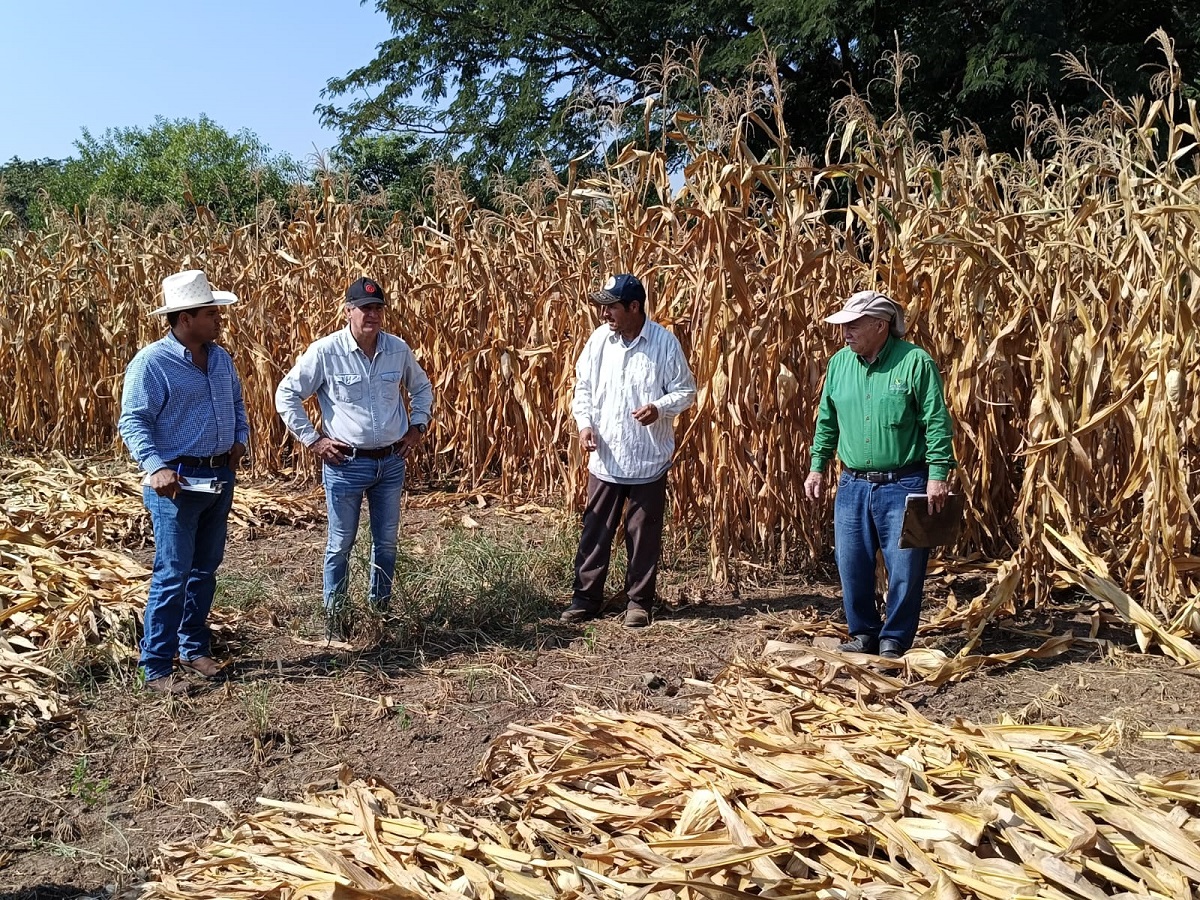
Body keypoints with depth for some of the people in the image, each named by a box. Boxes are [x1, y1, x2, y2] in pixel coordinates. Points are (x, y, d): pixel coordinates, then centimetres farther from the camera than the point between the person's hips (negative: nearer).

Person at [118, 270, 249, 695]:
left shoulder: (221, 358, 9)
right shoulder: (151, 362, -13)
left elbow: (237, 403, 23)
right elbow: (132, 423, -16)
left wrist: (240, 438, 5)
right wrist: (156, 467, -29)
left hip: (220, 477, 7)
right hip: (177, 481, -7)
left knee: (205, 570, 16)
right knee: (172, 575, -5)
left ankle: (195, 648, 30)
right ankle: (156, 668, 5)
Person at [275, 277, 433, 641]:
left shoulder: (398, 349, 0)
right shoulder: (325, 351, -12)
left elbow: (422, 387, 18)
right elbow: (286, 395, -6)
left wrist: (417, 427, 8)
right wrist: (312, 440, -8)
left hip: (391, 461, 4)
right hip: (345, 463, -3)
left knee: (386, 541, 14)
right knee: (340, 543, 6)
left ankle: (381, 607, 31)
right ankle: (335, 614, 22)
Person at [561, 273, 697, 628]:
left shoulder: (664, 342, -9)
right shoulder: (599, 339, 1)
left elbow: (685, 389, -3)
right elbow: (583, 386, 10)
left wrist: (660, 408, -22)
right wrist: (584, 423, -5)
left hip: (649, 460, -3)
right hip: (604, 457, 3)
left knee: (644, 534, 8)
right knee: (595, 531, 8)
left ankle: (639, 602, 22)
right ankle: (586, 598, 20)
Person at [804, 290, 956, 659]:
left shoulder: (915, 361, -8)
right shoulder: (839, 363, 7)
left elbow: (936, 423, -8)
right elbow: (826, 422, 16)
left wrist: (938, 475, -13)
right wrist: (817, 467, 14)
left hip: (903, 486, -4)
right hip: (853, 486, 5)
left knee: (905, 567, 1)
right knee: (851, 564, 8)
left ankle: (894, 640, 18)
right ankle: (864, 634, 26)